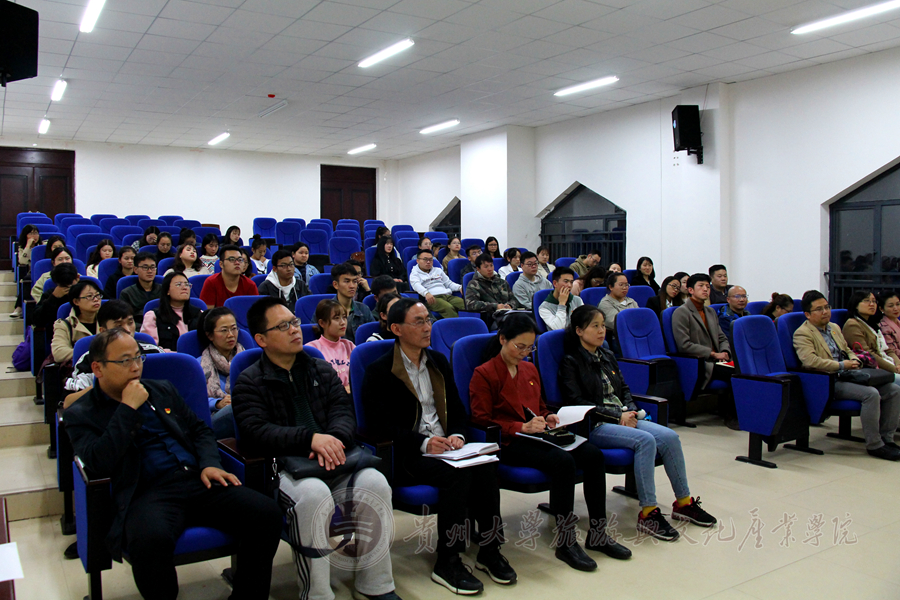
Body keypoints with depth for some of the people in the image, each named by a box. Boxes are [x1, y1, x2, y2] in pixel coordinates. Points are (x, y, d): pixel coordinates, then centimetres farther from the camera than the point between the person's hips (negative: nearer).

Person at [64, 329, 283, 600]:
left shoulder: (162, 391, 22)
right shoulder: (81, 414, 9)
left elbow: (200, 429, 24)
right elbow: (99, 463, -9)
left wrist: (210, 464, 4)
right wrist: (128, 409, -8)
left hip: (197, 480, 5)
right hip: (147, 492, -4)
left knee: (267, 514, -20)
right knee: (150, 537, -40)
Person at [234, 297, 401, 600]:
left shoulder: (321, 370, 21)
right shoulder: (249, 382, 8)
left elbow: (344, 411, 9)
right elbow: (256, 432, -8)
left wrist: (333, 438, -15)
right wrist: (310, 438, -20)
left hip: (334, 460, 4)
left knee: (375, 482, -26)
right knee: (313, 494, -36)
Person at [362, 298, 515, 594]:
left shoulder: (439, 362, 17)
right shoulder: (379, 371, -3)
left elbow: (456, 408, 17)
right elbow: (382, 425, -10)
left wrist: (456, 435, -5)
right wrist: (424, 443, -21)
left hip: (444, 445, 5)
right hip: (405, 456, -5)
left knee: (485, 466, -24)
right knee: (457, 474, -31)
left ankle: (489, 550, -10)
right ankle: (447, 563, -18)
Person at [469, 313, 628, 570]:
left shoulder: (530, 369, 20)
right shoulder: (483, 375, -4)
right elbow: (482, 421, -9)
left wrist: (547, 417, 6)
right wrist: (522, 427, -18)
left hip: (535, 435, 8)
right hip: (507, 444, -7)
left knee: (593, 455, -16)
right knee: (563, 461, -32)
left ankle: (597, 534, -5)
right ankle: (565, 543, -20)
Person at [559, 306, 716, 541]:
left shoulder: (607, 356, 20)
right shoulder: (570, 362, -2)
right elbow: (576, 403, -11)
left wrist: (629, 411, -1)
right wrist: (617, 415, -14)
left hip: (622, 418, 7)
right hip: (593, 426, -7)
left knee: (670, 436, -14)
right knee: (645, 440, -30)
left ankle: (683, 502, -2)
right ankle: (647, 513, -25)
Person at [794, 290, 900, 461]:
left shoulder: (835, 327, 21)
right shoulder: (802, 333, -8)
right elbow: (809, 360, -22)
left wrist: (854, 360, 4)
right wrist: (841, 365, -17)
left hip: (848, 376, 9)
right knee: (871, 394, -27)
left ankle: (886, 438, 5)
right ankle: (874, 445, -15)